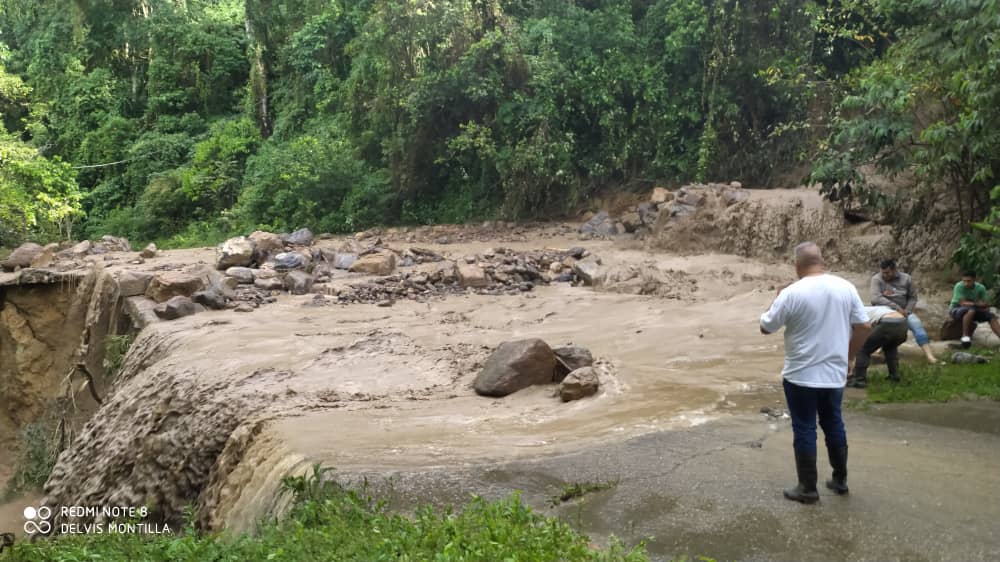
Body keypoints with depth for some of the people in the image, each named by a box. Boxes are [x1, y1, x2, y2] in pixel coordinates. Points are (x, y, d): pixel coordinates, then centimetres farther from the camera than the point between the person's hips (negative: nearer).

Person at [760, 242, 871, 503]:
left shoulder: (792, 293, -16)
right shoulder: (846, 287, -2)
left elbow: (765, 327, -6)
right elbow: (864, 327, 3)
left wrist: (777, 300, 9)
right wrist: (848, 356, 15)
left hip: (801, 376, -5)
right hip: (835, 374, 5)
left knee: (804, 430, 5)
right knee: (834, 425, 20)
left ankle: (808, 489, 13)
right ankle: (840, 480, 31)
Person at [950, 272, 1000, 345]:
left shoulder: (981, 288, -6)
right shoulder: (959, 286, -20)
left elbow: (984, 303, -5)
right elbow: (963, 303, -26)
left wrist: (985, 307, -28)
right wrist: (977, 304, -37)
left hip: (974, 310, 5)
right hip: (957, 310, -5)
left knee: (991, 316, -15)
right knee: (971, 310, -36)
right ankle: (965, 336, -32)